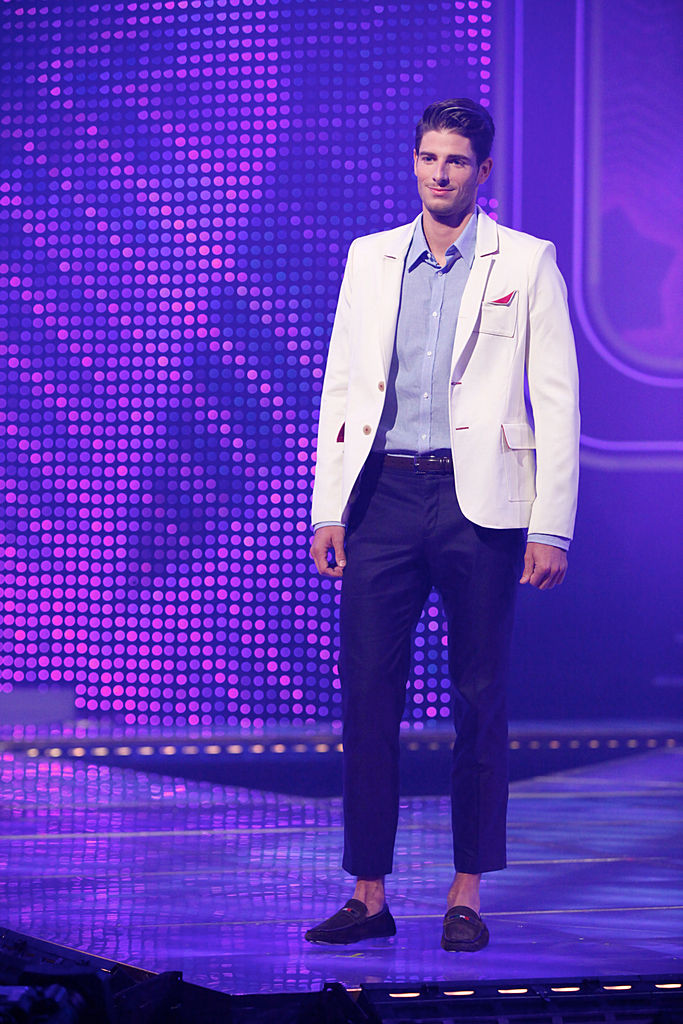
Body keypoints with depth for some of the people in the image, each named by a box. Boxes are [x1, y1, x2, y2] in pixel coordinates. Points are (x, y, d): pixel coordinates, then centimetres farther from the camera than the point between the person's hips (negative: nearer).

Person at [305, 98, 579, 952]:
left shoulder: (525, 263, 2)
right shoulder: (369, 258, 12)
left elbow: (557, 401, 0)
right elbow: (340, 387, 12)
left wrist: (552, 527, -7)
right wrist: (327, 510, 5)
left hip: (479, 498, -3)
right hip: (384, 496, 3)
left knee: (479, 698, 3)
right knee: (367, 691, 0)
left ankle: (468, 894, 11)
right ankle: (369, 894, 6)